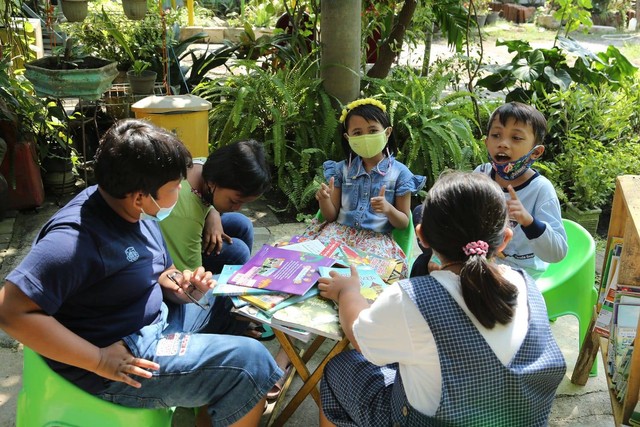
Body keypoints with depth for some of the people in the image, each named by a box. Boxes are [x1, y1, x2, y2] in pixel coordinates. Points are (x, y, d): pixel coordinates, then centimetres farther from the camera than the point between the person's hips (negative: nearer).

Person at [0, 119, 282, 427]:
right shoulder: (76, 238, -27)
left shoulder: (135, 211, -1)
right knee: (250, 361, -17)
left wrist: (172, 282, -7)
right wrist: (99, 361, -28)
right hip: (121, 357, -9)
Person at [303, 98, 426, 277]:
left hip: (376, 236, -2)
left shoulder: (399, 173, 0)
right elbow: (331, 216, 9)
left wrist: (388, 209, -19)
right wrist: (324, 200, -14)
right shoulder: (342, 169, 8)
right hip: (340, 230, 2)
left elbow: (404, 223, 3)